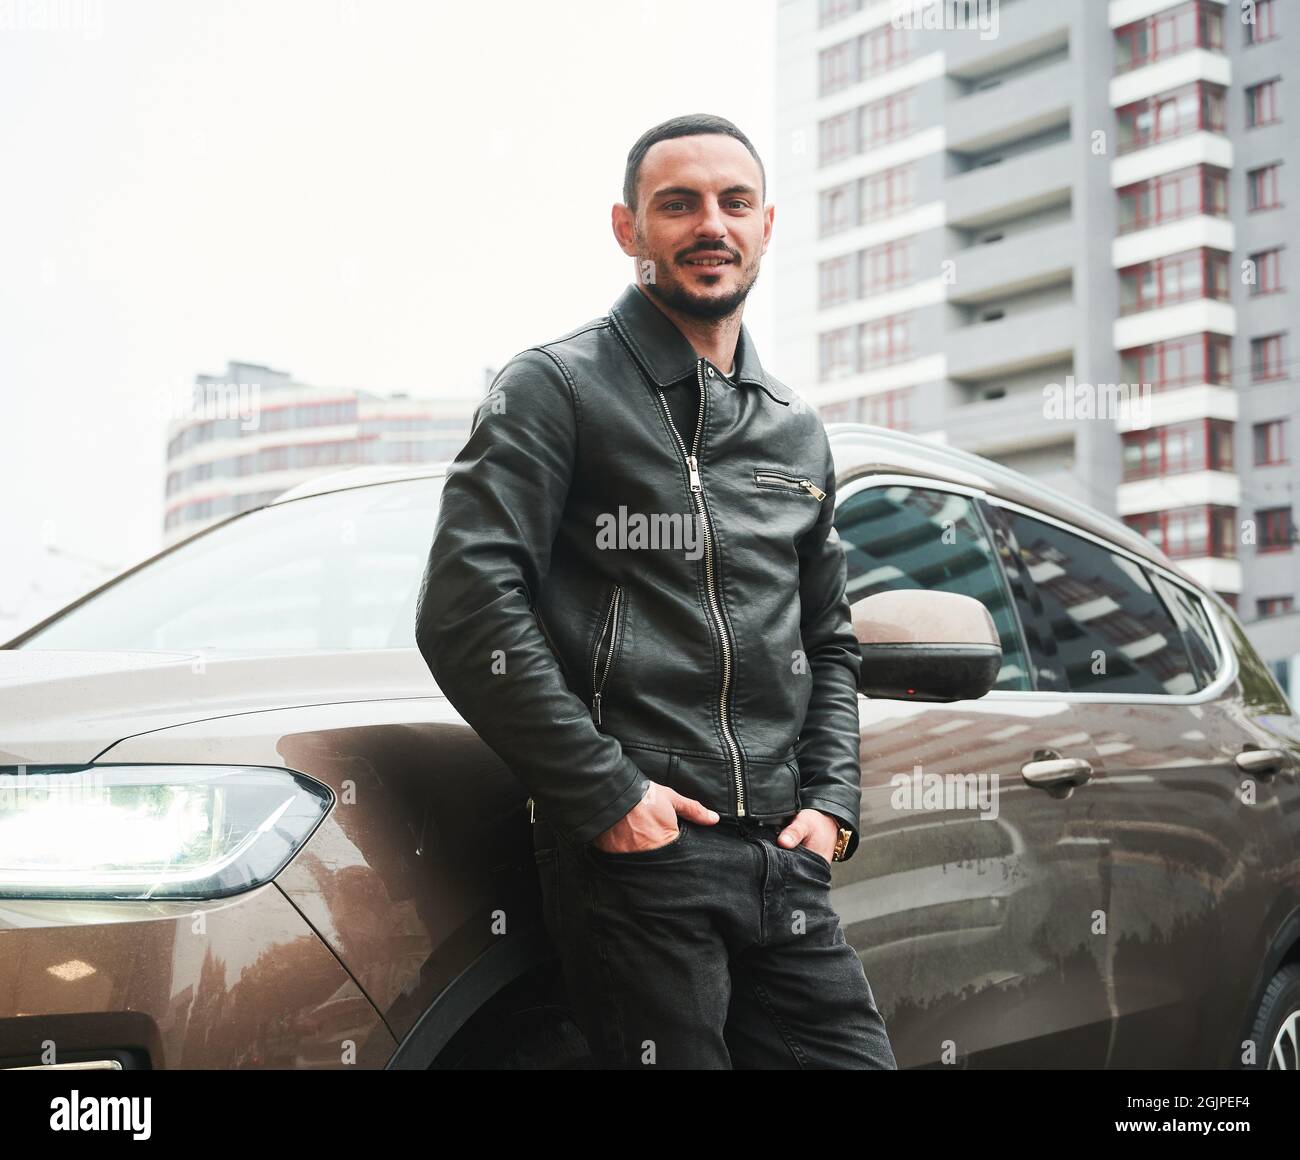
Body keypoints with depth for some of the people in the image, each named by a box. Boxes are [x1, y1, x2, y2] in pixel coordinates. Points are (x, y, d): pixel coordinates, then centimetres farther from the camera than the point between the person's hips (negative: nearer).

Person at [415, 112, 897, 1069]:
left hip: (783, 859, 6)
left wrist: (830, 800, 9)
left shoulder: (799, 433, 20)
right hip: (635, 850, -6)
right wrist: (606, 794, -14)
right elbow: (467, 610, -10)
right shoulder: (556, 389, 0)